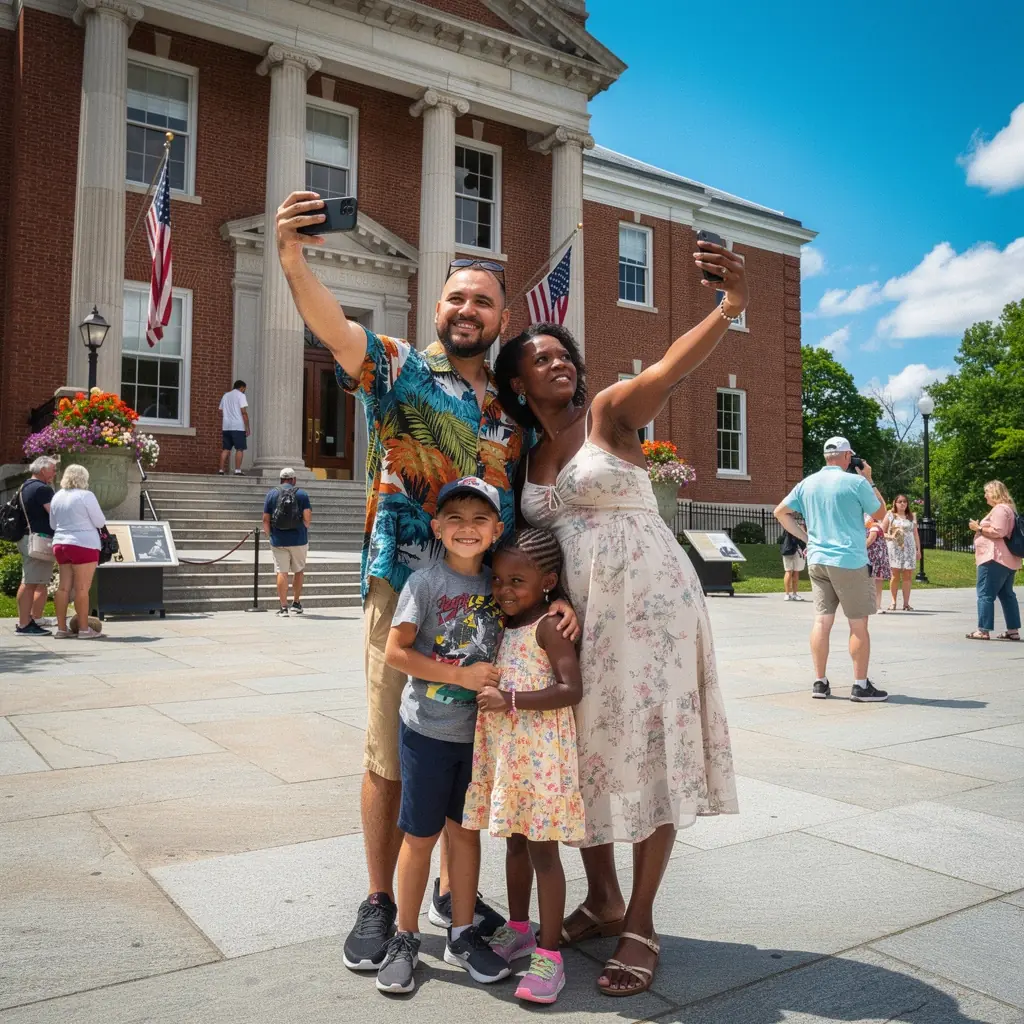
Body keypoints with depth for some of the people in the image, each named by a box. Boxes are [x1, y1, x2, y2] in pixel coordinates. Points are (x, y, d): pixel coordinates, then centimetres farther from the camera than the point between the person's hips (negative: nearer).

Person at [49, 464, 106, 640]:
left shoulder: (57, 497, 10)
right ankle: (84, 629, 0)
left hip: (60, 544, 7)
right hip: (83, 545, -7)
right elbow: (100, 522, -7)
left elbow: (53, 525, 17)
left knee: (64, 587, 9)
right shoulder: (86, 495, -10)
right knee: (82, 588, -4)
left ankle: (61, 628, 11)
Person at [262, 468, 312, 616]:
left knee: (282, 573, 2)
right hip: (299, 540, -1)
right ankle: (296, 603, 17)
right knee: (299, 571, 15)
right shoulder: (301, 494, 0)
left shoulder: (271, 494, 4)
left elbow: (265, 519, 1)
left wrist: (270, 535, 14)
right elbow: (307, 518, -8)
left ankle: (283, 607, 0)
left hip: (278, 541, 1)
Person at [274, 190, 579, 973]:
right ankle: (380, 902, 22)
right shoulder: (401, 369, 1)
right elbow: (337, 329, -19)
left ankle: (455, 891, 31)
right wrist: (294, 260, -38)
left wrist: (553, 589, -4)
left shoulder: (515, 413, 12)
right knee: (391, 753, 4)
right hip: (404, 592, -4)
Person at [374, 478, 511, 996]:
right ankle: (405, 939, 26)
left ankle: (462, 935, 31)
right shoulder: (426, 582, -13)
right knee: (421, 835, 7)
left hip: (478, 729, 4)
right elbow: (395, 651, -15)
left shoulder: (499, 582, 1)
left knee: (466, 830, 16)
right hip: (428, 730, -4)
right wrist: (462, 675, -19)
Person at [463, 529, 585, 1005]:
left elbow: (571, 689, -23)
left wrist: (510, 700, -25)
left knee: (542, 851, 0)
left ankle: (549, 955, 11)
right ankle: (518, 931, 35)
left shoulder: (548, 626, -14)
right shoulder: (504, 624, 9)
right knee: (516, 843, 19)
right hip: (505, 751, 8)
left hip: (541, 752, -8)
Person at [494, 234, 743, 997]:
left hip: (648, 601, -5)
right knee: (587, 750, 10)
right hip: (578, 612, 5)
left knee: (651, 749, -1)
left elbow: (672, 367, -23)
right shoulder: (526, 455, 11)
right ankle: (602, 899, 29)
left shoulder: (610, 413, -4)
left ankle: (640, 922, 13)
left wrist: (731, 307, -41)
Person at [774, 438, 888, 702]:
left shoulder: (807, 483, 7)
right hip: (849, 561, -5)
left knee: (821, 621, 7)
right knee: (859, 624, 3)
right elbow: (880, 514, 5)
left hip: (816, 560, 5)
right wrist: (869, 481, 10)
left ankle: (820, 683, 10)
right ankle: (861, 685, 7)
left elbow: (780, 513, 11)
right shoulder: (856, 482, -8)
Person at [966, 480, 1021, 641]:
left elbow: (998, 532, -21)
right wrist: (981, 528, 20)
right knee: (1006, 594, 13)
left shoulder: (1000, 509, -12)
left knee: (985, 594, -9)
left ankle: (983, 630, -10)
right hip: (1008, 560, 11)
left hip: (995, 559, -11)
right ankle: (1013, 630, 14)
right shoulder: (1008, 508, 21)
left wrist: (979, 528, -11)